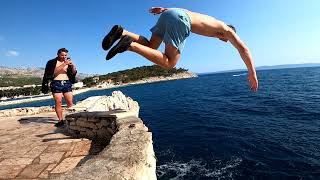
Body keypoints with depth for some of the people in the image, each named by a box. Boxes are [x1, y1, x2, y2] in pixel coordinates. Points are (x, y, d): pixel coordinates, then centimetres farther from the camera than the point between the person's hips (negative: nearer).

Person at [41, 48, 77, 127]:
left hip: (67, 83, 2)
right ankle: (60, 120, 1)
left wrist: (73, 66, -9)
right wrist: (63, 64, -18)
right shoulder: (52, 62, 7)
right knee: (58, 102, -4)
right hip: (56, 83, -2)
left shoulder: (68, 61, 16)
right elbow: (54, 71, -11)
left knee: (70, 102, -5)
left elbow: (74, 73, 10)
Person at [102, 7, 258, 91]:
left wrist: (164, 9, 24)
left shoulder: (209, 21, 40)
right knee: (168, 63, -8)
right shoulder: (227, 29, 23)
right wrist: (252, 73, 19)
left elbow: (184, 10, 33)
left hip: (169, 13, 8)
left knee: (151, 47, 14)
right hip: (179, 20, -7)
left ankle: (121, 32, -8)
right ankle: (130, 44, -23)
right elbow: (243, 48, 14)